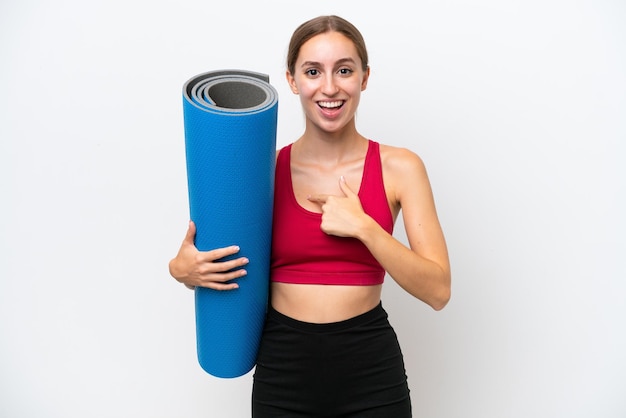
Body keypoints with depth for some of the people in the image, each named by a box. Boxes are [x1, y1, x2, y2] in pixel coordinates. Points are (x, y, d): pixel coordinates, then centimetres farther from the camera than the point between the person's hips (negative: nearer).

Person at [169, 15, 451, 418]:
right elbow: (223, 266, 9)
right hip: (282, 371, 1)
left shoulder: (399, 168, -6)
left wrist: (363, 226, -19)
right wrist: (184, 269, -12)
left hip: (370, 374, -1)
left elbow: (437, 290, -9)